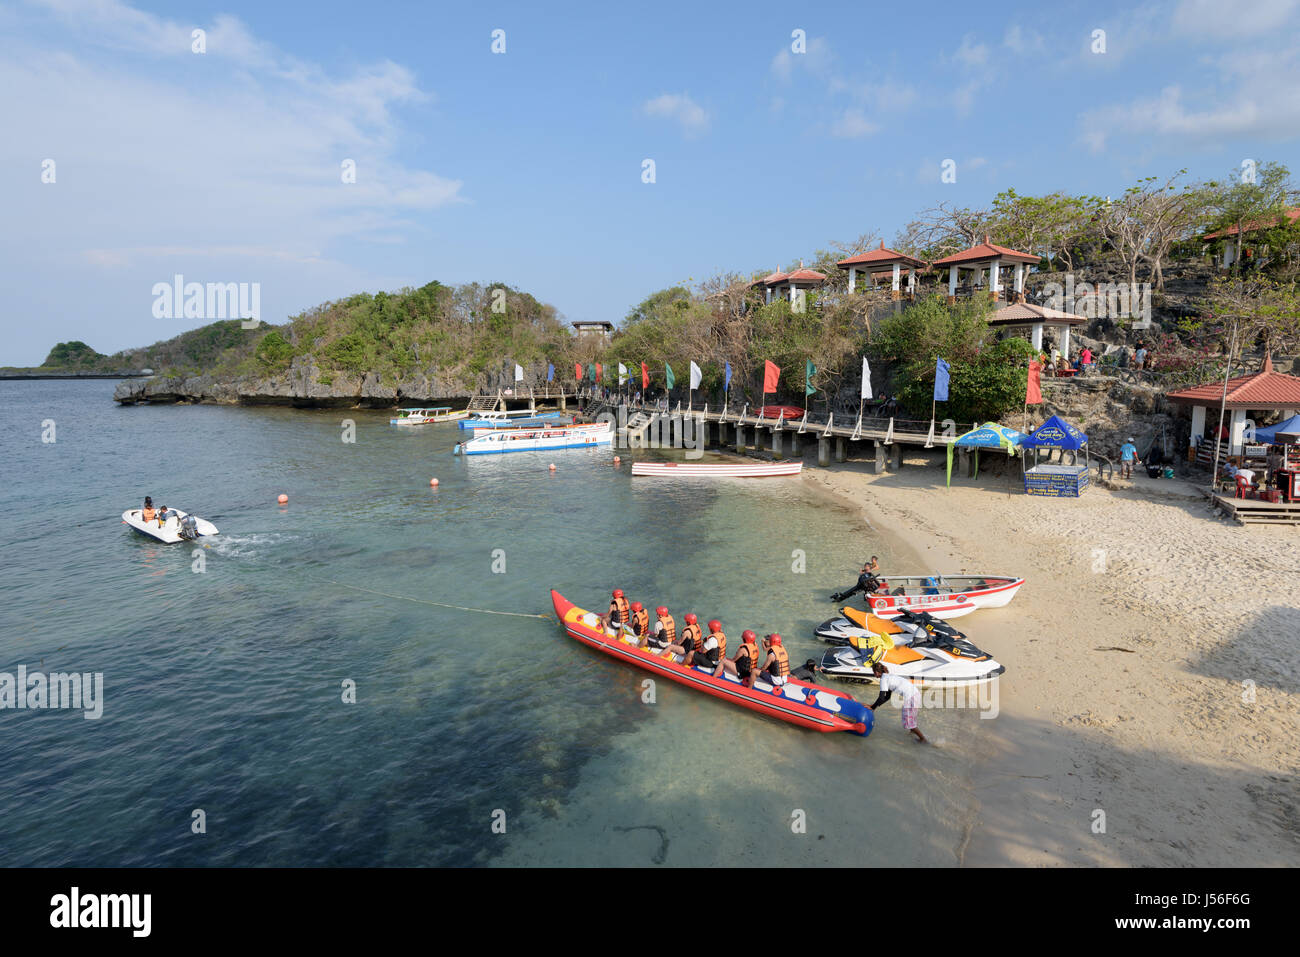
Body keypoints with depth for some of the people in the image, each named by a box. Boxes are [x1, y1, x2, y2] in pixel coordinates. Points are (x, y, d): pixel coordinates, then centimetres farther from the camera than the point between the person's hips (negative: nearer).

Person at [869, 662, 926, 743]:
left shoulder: (883, 679, -7)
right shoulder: (889, 677, 20)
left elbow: (881, 698, -9)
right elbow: (887, 697, 26)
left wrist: (872, 707, 2)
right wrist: (876, 705, 23)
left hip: (910, 696, -9)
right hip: (915, 693, 9)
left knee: (908, 721, 4)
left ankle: (922, 738, 12)